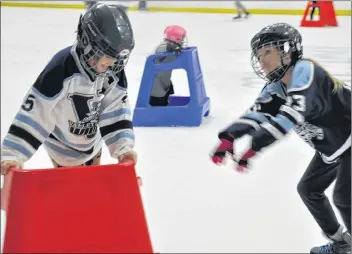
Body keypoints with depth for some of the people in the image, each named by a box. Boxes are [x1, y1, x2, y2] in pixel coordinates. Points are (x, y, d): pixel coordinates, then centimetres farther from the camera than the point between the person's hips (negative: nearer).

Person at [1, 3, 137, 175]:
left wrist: (124, 147, -24)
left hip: (91, 143, 6)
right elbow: (34, 113, -35)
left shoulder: (114, 72, -16)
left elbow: (117, 113, -10)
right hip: (63, 146, -6)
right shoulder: (60, 69, -35)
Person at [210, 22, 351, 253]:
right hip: (331, 147, 9)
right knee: (308, 189, 13)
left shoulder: (305, 71, -29)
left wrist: (255, 145, -49)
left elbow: (291, 115, -41)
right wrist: (229, 137, -32)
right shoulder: (275, 87, -2)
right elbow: (258, 114, -13)